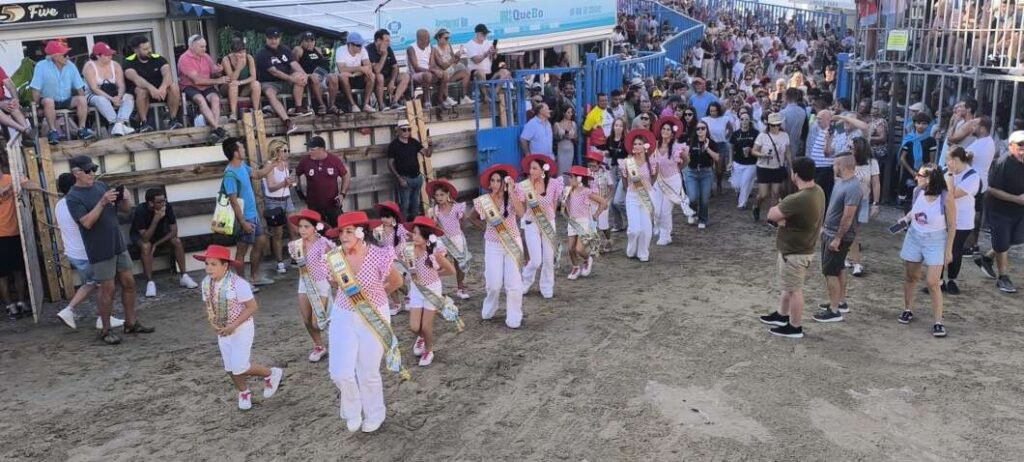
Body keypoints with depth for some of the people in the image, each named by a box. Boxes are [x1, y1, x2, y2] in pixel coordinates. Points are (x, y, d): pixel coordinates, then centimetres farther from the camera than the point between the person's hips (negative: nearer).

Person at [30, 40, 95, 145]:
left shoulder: (70, 66, -1)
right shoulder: (41, 66, -12)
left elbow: (79, 88, 2)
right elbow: (36, 90, -12)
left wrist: (84, 105, -6)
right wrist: (36, 105, -17)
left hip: (67, 101, 3)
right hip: (51, 101, -3)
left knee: (82, 99, -24)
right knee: (48, 101, -36)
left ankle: (82, 129, -18)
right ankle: (53, 131, -27)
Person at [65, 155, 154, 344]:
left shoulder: (101, 186, 8)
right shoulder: (73, 197, -9)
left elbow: (126, 209, 11)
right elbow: (87, 222, -22)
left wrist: (126, 200, -11)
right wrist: (102, 202, -29)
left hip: (119, 245, 6)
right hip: (100, 250, -6)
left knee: (129, 282, 9)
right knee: (108, 289, 0)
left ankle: (131, 323, 21)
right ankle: (106, 330, 14)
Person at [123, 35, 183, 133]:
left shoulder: (158, 59, -1)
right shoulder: (129, 62, -7)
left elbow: (168, 74, -19)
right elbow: (135, 78, -27)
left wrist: (163, 87, -41)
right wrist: (151, 88, -47)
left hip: (159, 91, 2)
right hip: (137, 94, -2)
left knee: (174, 86, -27)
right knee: (142, 89, -37)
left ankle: (173, 120, -20)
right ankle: (144, 123, -26)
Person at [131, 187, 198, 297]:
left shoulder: (167, 207, -25)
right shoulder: (141, 211, -34)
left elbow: (174, 232, -18)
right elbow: (145, 238, -39)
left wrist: (156, 244, -23)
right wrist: (156, 219, -46)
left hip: (160, 233, 3)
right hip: (140, 235, -3)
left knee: (177, 241, -21)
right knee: (146, 246, -34)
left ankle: (184, 276, -14)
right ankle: (150, 282, -28)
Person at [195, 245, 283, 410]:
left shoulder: (238, 284, -25)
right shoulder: (206, 283, -6)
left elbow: (252, 307, -21)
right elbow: (207, 305, 10)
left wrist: (233, 325, -23)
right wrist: (212, 322, -8)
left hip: (242, 329, -6)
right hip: (222, 331, 6)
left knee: (239, 368, -10)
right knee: (230, 369, 13)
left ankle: (271, 374, 15)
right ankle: (244, 392, 39)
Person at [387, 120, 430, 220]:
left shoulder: (414, 142, 6)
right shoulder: (393, 145, -8)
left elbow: (427, 154, 4)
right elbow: (390, 164, -7)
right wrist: (399, 178, -15)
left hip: (417, 177, 5)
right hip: (405, 179, -5)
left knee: (416, 203, 16)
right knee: (405, 204, -1)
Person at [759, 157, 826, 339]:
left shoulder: (798, 199, -33)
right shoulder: (818, 191, -2)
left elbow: (771, 215, -23)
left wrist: (778, 210, -3)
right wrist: (784, 217, -14)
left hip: (794, 253, -9)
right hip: (803, 248, 9)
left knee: (794, 290, 8)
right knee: (789, 286, 25)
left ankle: (795, 327, 23)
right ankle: (782, 315, 42)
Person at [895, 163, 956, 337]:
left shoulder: (946, 198, -21)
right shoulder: (917, 191, -7)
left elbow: (952, 226, -12)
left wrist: (948, 250, -10)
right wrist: (906, 218, -5)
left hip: (935, 242, -5)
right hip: (914, 238, 5)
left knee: (932, 283, -8)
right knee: (910, 276, 15)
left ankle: (938, 322, 2)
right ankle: (907, 310, 33)